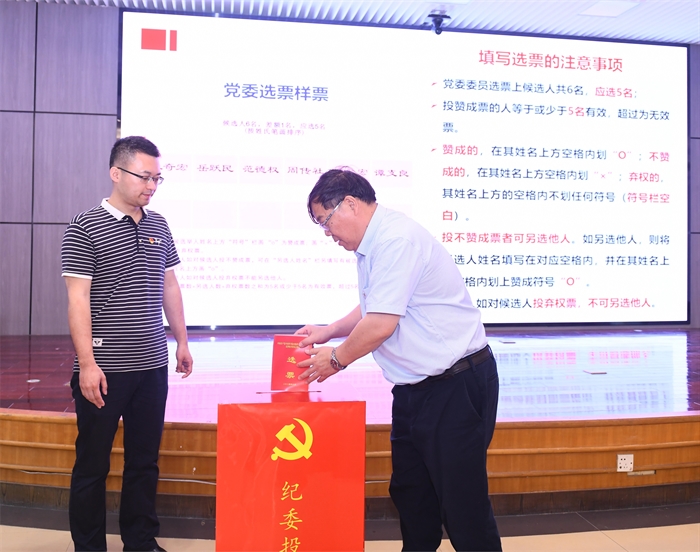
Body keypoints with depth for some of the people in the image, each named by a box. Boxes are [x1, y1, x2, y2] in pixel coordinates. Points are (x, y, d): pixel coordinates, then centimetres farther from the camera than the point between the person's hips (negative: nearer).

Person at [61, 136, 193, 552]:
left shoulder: (159, 226, 9)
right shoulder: (85, 228, -7)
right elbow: (78, 300, -11)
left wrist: (182, 341, 14)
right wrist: (87, 363, -15)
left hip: (152, 366, 5)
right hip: (104, 369, -5)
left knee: (145, 460, 14)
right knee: (93, 464, 8)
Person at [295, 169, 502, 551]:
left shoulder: (396, 240, -20)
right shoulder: (373, 245, 11)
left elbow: (381, 324, -23)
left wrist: (336, 359, -7)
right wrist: (329, 331, 23)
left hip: (455, 386, -10)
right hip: (415, 388, 10)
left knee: (461, 499, 0)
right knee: (409, 492, 19)